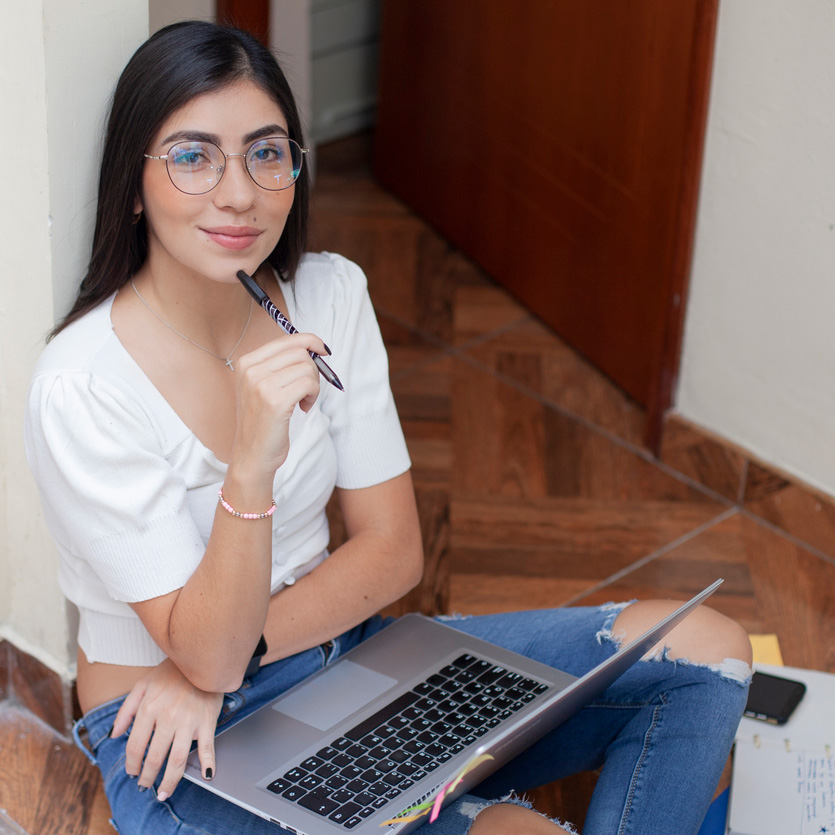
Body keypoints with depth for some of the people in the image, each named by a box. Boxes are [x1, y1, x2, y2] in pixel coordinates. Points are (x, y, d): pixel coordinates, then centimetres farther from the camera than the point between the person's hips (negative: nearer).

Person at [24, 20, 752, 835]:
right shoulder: (80, 386, -19)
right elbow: (206, 652, -20)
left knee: (702, 647, -5)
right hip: (171, 738, -6)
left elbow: (393, 550, -1)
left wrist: (232, 656, -15)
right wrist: (251, 468, -37)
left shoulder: (330, 295, -2)